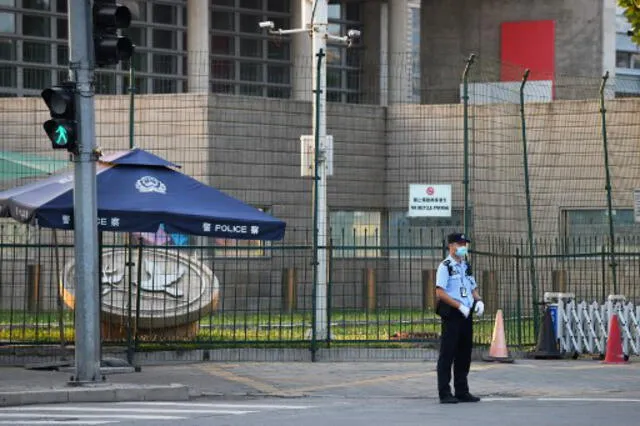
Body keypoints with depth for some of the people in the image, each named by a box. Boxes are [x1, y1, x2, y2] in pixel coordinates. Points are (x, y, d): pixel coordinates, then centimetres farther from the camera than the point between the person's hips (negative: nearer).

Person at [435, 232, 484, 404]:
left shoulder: (466, 266, 18)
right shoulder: (445, 266, -7)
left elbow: (473, 288, 26)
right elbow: (440, 292, -15)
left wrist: (479, 301, 4)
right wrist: (460, 306, -22)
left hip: (466, 314, 8)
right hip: (452, 313, -8)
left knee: (464, 354, 11)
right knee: (447, 353, -5)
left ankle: (462, 391, 19)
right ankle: (444, 394, -4)